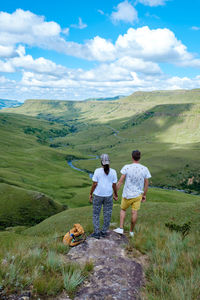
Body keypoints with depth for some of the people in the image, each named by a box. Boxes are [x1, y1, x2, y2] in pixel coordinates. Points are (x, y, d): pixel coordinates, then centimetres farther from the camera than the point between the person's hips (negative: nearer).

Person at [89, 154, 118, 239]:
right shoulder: (113, 172, -6)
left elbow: (94, 184, -11)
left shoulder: (97, 171, -12)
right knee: (107, 214, 15)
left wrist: (90, 194, 0)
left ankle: (96, 233, 12)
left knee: (96, 214, 12)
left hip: (98, 195, -2)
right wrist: (116, 195, 10)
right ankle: (104, 232, 22)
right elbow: (114, 185, -4)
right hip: (108, 196, 2)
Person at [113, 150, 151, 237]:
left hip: (127, 195, -1)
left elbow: (120, 181, -14)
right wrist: (144, 195, 12)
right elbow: (146, 184, -1)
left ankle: (121, 228, 14)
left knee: (123, 209, 18)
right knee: (134, 212, 10)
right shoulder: (145, 169, -8)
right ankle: (131, 231, 23)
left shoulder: (126, 167, -16)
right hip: (138, 195, 2)